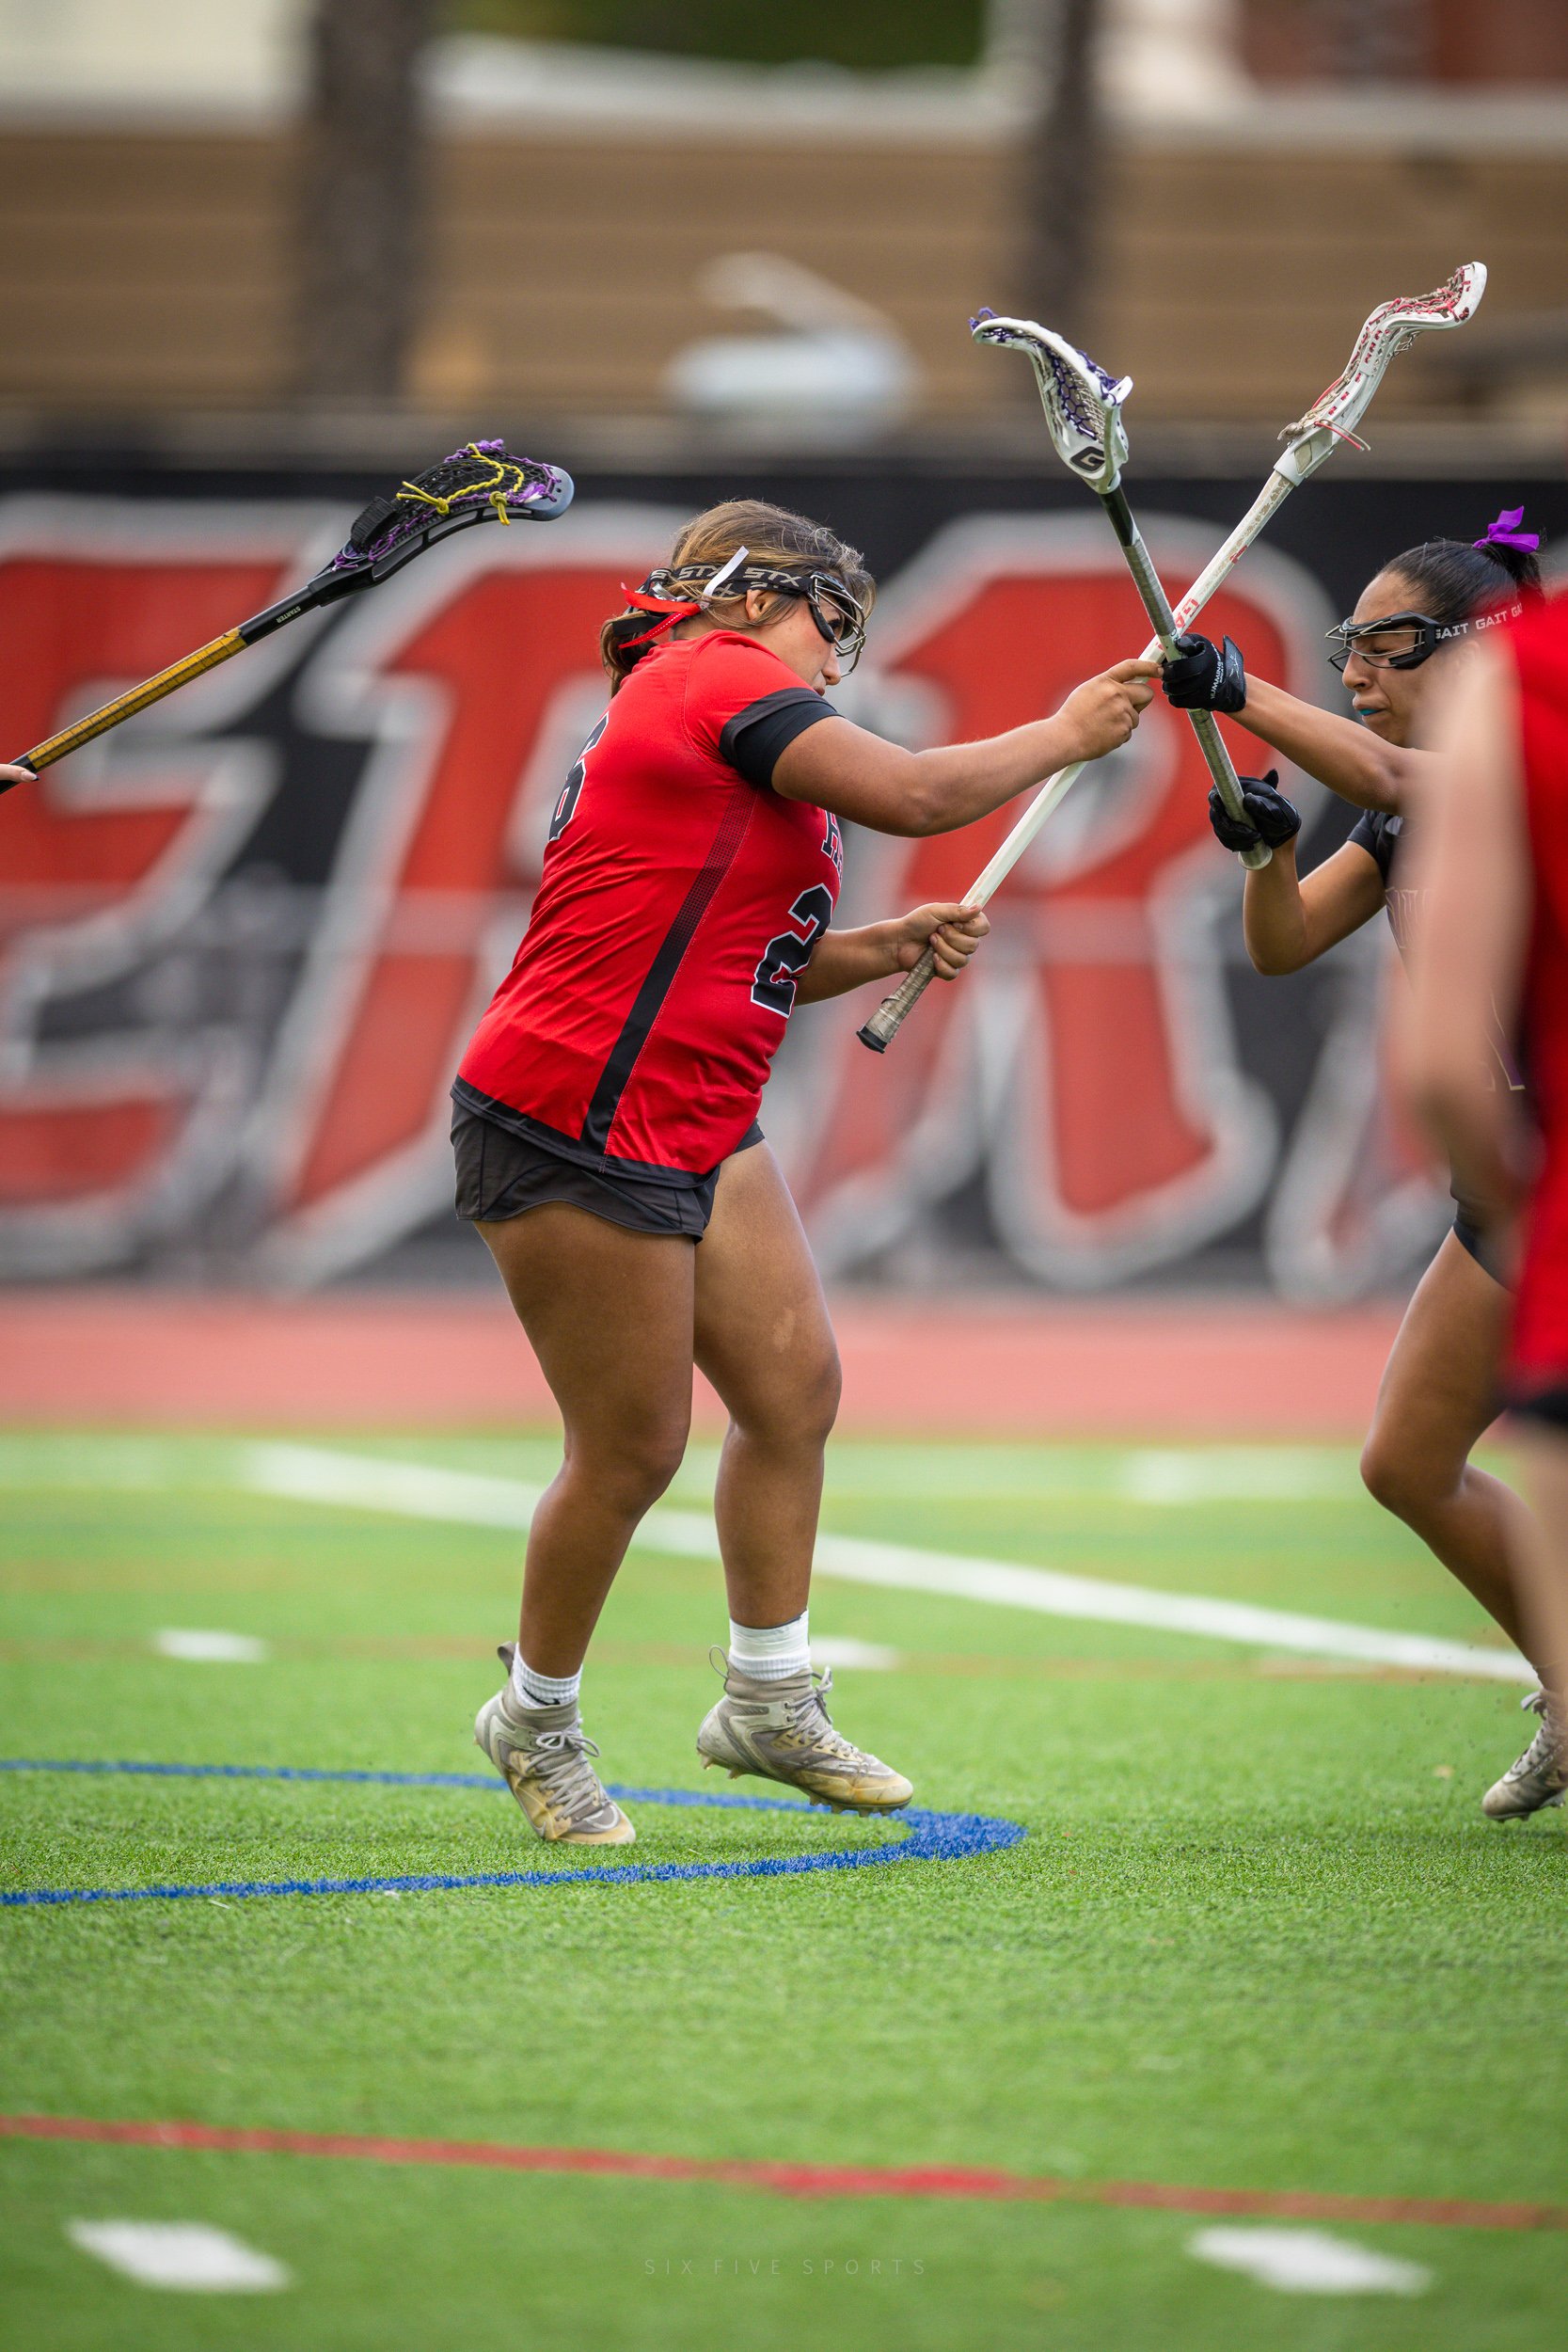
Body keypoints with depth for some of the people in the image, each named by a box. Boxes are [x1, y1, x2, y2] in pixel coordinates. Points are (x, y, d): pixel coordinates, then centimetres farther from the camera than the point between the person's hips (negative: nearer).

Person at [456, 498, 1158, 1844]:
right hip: (576, 1125, -10)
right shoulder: (715, 677, -11)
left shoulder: (704, 711, 20)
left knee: (795, 1383, 6)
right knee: (633, 1451, -3)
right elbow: (914, 796, -13)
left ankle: (769, 1704, 16)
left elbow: (740, 962, 25)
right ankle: (536, 1721, 16)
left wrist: (885, 949, 12)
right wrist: (1065, 735, 1)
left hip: (697, 1129, 10)